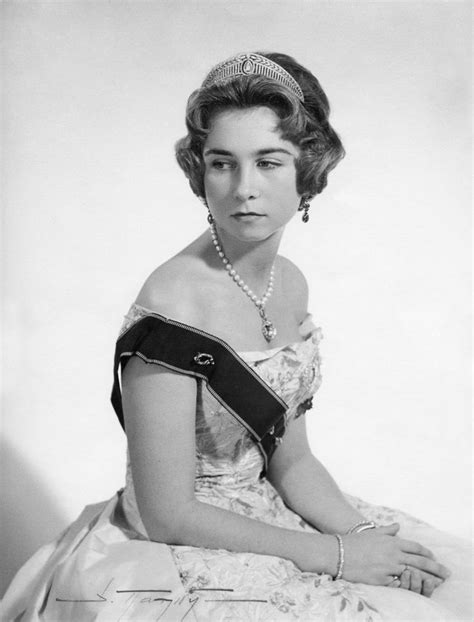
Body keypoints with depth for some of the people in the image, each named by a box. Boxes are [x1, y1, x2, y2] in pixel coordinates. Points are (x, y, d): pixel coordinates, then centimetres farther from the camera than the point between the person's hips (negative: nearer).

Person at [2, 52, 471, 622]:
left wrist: (363, 535, -8)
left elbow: (290, 459, 5)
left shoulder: (292, 285, -1)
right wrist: (334, 554, -16)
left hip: (262, 514, 7)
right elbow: (167, 515, -20)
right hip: (172, 560, -6)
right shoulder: (173, 305, -24)